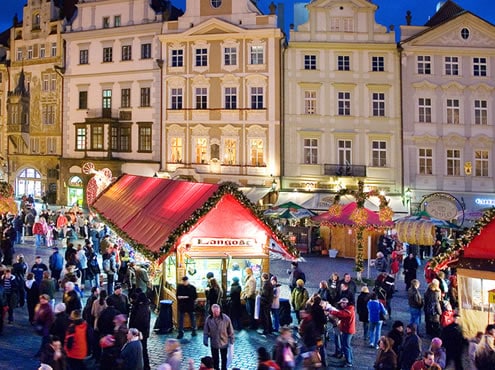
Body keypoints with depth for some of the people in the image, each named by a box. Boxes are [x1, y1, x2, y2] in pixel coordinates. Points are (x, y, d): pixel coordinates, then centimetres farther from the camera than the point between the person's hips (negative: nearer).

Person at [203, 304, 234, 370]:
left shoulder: (226, 318, -18)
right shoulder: (208, 319, -13)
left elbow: (230, 331, -9)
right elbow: (206, 331, -3)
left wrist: (231, 341, -6)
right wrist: (205, 340, -12)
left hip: (224, 343, -1)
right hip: (213, 343, 1)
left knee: (224, 358, 17)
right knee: (215, 359, 17)